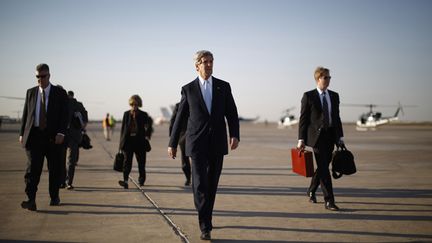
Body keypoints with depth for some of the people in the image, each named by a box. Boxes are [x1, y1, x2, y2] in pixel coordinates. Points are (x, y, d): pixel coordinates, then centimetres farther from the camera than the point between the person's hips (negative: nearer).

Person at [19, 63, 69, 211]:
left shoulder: (60, 93, 3)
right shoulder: (31, 92, 11)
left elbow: (64, 115, -2)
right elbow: (25, 114, 12)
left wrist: (61, 133, -14)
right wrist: (22, 133, 5)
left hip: (53, 136, -1)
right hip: (34, 135, 1)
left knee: (55, 169, 7)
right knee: (32, 168, -9)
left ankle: (54, 197, 23)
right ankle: (31, 200, -14)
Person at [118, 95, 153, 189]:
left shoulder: (143, 115, 3)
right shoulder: (126, 114, 6)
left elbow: (149, 125, 13)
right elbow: (123, 128, 7)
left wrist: (147, 135, 1)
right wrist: (122, 142, 3)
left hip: (140, 141, 0)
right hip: (128, 140, 0)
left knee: (141, 161, 9)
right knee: (127, 160, -10)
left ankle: (141, 179, 27)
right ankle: (125, 180, -18)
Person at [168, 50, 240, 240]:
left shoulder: (224, 86, 6)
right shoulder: (188, 89, 3)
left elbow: (232, 114, 3)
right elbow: (180, 117, 7)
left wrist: (235, 135, -13)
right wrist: (172, 143, 8)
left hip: (217, 144, 2)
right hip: (197, 144, -2)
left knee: (212, 184, 11)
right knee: (200, 184, -11)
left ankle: (206, 216, 30)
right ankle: (205, 227, -7)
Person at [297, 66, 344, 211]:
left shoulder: (334, 96, 11)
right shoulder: (309, 96, -3)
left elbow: (337, 118, 14)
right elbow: (303, 119, -4)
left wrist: (340, 137, 9)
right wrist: (301, 139, -8)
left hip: (331, 136, 5)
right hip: (317, 136, -5)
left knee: (322, 166, 14)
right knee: (323, 168, -9)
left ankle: (311, 191, 35)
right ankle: (329, 201, -7)